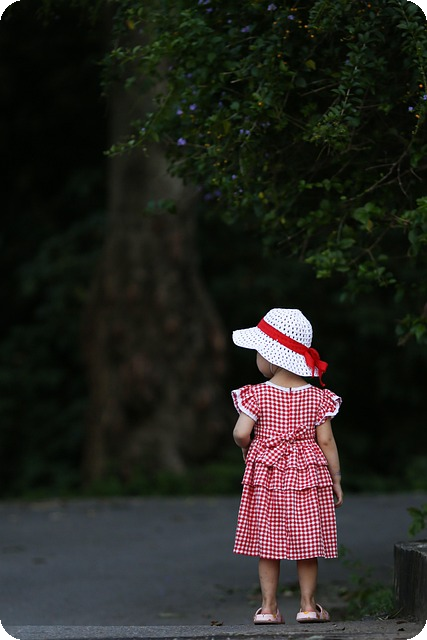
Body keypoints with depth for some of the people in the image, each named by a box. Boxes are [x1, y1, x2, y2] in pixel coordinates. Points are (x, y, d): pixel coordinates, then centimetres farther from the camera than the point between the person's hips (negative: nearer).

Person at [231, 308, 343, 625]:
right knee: (307, 546, 8)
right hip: (308, 475, 1)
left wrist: (248, 446, 8)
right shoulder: (316, 397, -2)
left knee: (267, 543, 6)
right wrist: (336, 478, 4)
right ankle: (309, 605, 10)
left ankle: (268, 606, 7)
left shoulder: (257, 395, -8)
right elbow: (326, 441, -3)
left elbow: (241, 433, -15)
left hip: (267, 475, -1)